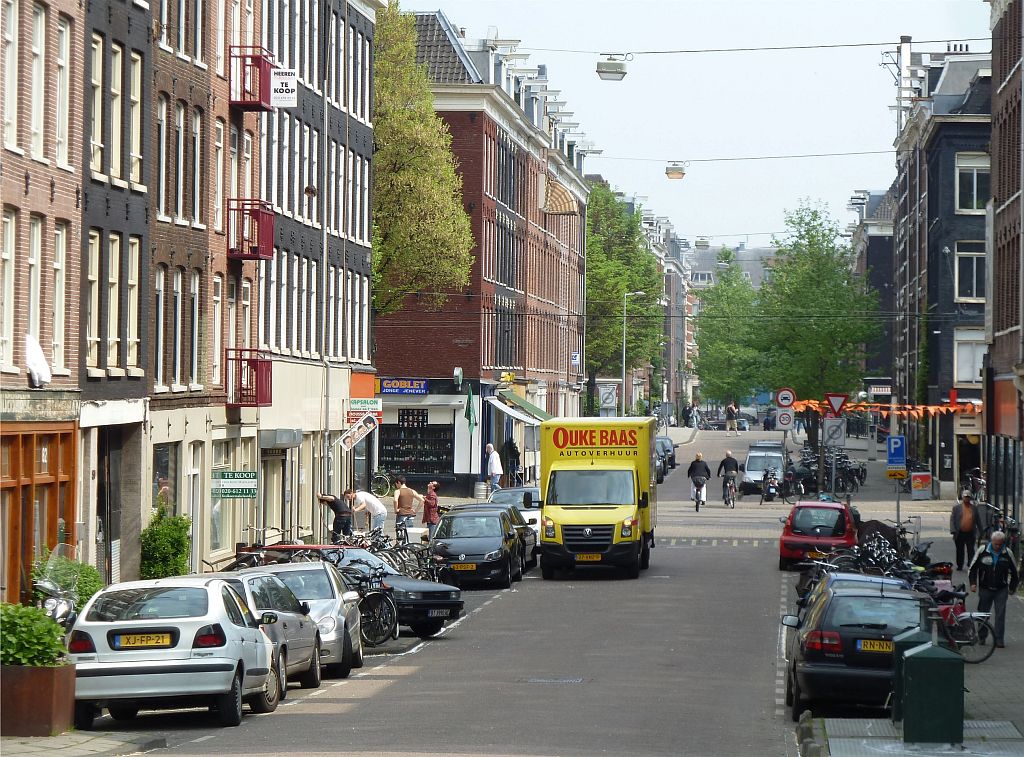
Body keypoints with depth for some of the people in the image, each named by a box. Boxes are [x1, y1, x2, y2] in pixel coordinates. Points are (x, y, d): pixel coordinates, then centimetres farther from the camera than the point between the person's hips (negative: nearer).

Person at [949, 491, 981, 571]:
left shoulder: (974, 508, 8)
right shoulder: (956, 507, 3)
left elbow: (977, 521, 12)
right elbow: (952, 519, 0)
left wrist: (980, 533, 11)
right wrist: (953, 531, -10)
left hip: (970, 533, 0)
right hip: (960, 533, 0)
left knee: (971, 551, -4)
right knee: (960, 551, 10)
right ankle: (959, 566, 22)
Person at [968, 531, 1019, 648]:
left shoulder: (1007, 553, -4)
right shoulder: (982, 551, -6)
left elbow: (1014, 572, 9)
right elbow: (972, 569, 4)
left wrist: (1012, 588, 9)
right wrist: (973, 583, -5)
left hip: (1001, 590, -1)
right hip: (985, 589, 1)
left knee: (1000, 614, -6)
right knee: (983, 613, 10)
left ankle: (999, 639, -3)